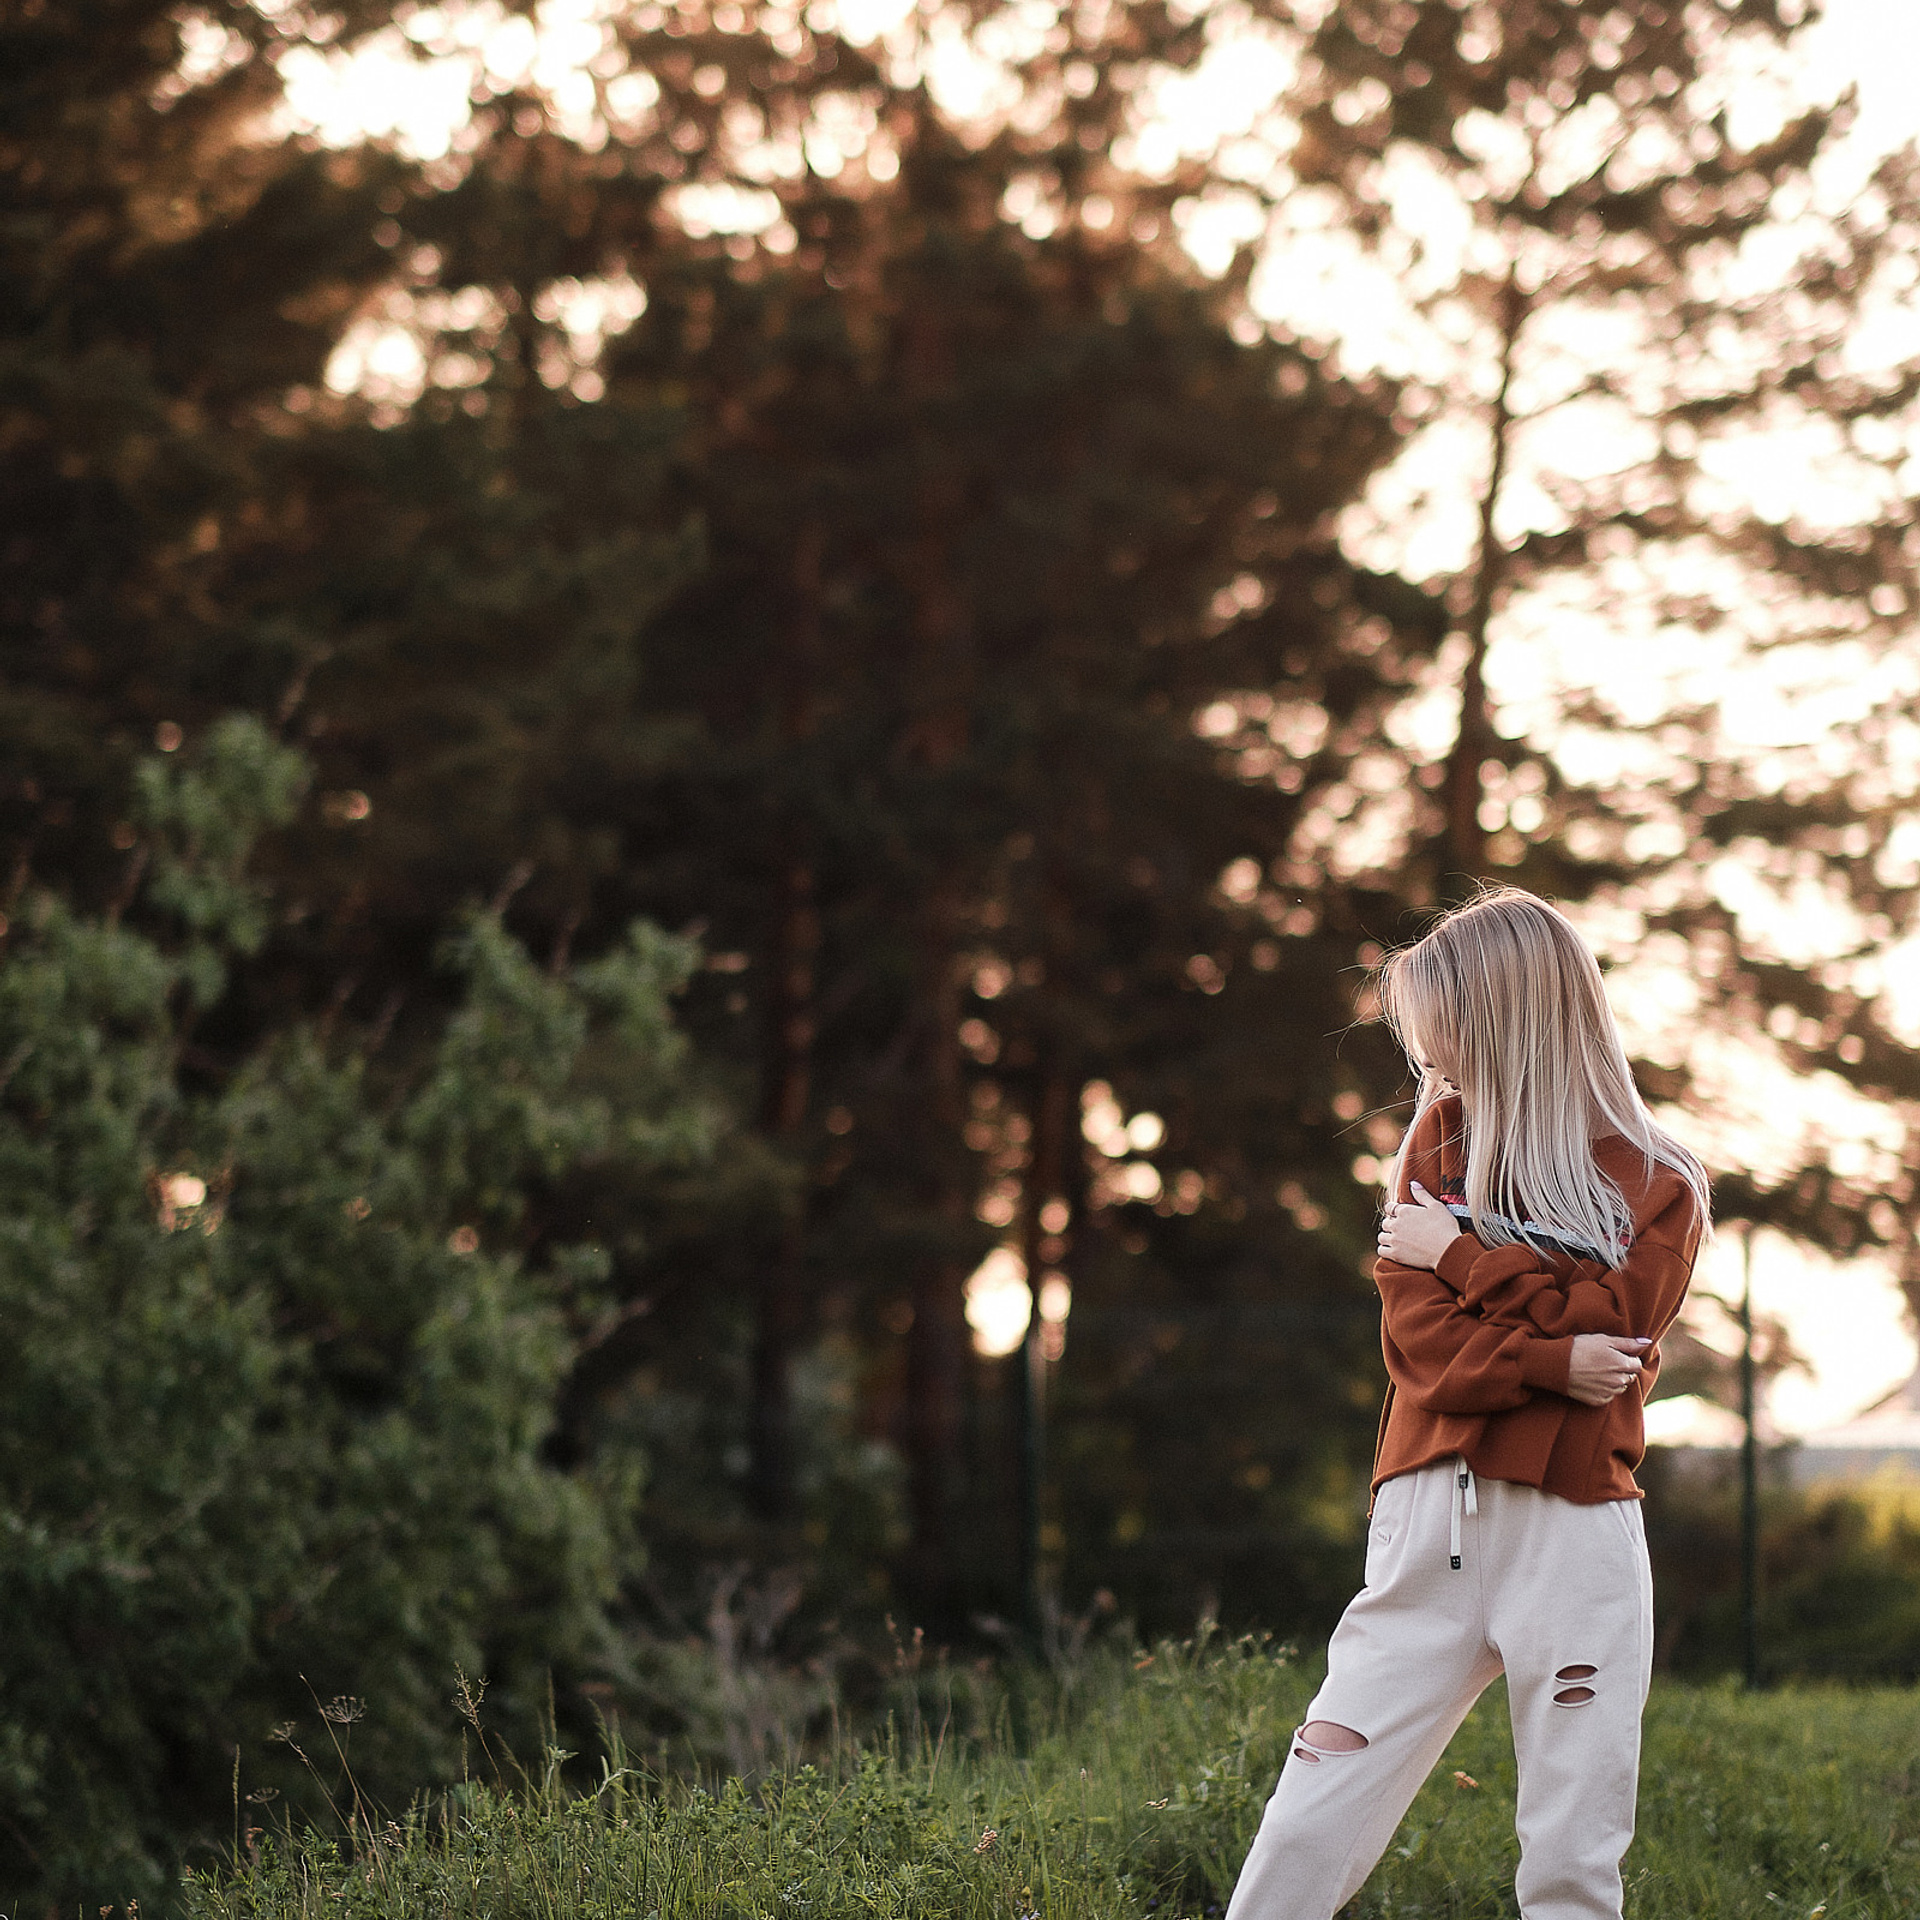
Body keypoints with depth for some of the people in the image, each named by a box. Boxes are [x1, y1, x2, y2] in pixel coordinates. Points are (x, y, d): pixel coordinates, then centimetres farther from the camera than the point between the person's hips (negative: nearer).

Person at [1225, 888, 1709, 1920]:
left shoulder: (1658, 1184, 8)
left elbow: (1616, 1323, -8)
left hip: (1576, 1528, -1)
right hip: (1430, 1518, 1)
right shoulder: (1439, 1140, 13)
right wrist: (1549, 1363, -12)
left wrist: (1465, 1253, -4)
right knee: (1316, 1815, -6)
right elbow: (1418, 1342, 3)